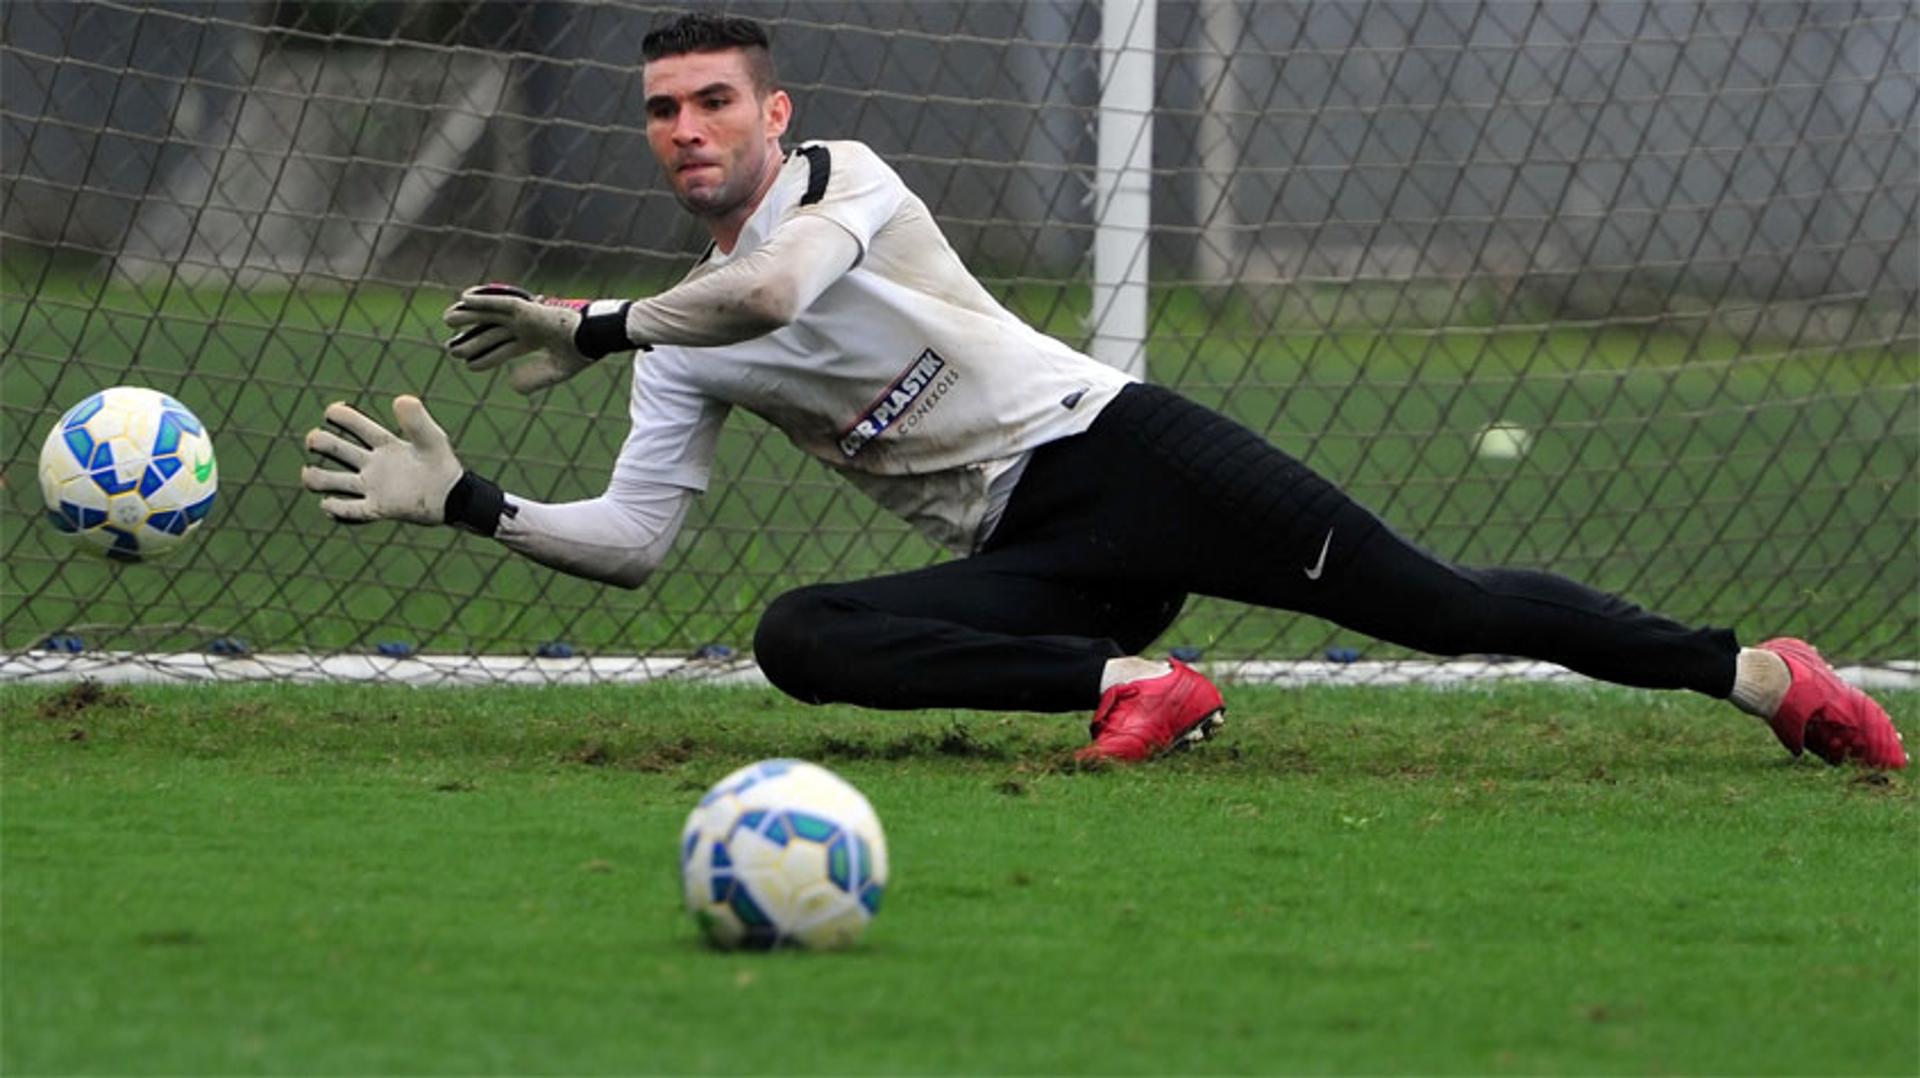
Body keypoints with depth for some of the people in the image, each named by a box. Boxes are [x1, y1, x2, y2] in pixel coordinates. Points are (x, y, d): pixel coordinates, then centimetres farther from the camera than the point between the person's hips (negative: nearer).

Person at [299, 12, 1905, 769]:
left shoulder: (841, 180, -1)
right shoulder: (686, 352, 15)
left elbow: (775, 287, -23)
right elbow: (630, 537, 8)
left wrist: (592, 328, -14)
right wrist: (465, 503, -5)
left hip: (1111, 447, -5)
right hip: (1033, 564, 5)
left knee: (1433, 604, -13)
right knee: (803, 642, -22)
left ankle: (1752, 670, -4)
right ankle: (1136, 683, -20)